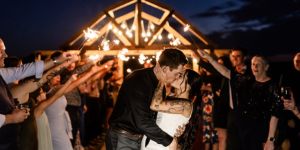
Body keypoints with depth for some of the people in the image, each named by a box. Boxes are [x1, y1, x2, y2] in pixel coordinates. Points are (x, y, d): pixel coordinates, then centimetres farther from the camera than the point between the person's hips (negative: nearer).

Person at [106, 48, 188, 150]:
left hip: (139, 138, 8)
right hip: (123, 139, -8)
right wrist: (168, 140, -20)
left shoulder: (158, 83, 4)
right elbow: (142, 121, -30)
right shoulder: (138, 81, -24)